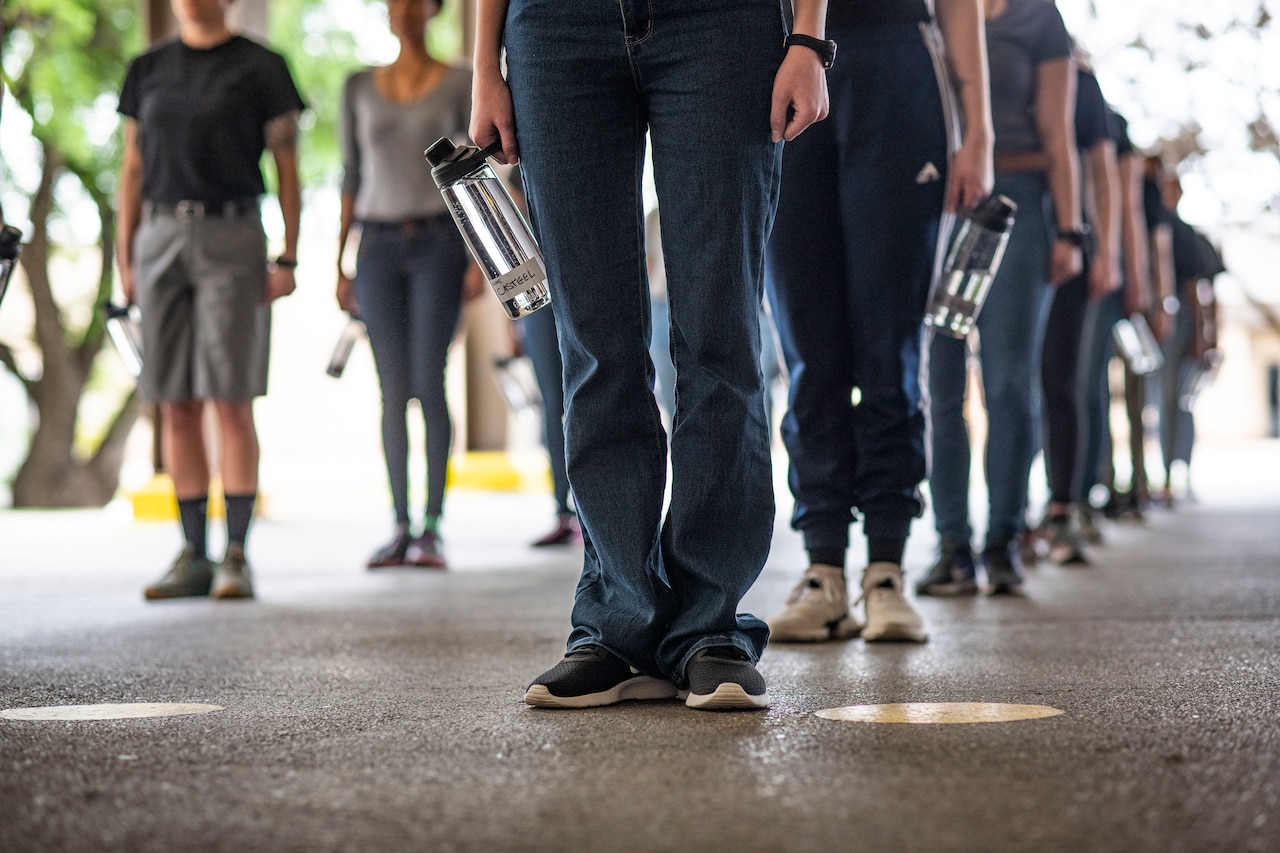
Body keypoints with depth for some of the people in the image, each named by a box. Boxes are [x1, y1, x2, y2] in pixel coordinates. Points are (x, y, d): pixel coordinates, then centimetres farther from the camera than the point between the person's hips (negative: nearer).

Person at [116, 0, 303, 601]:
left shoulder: (259, 67, 3)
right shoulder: (147, 71, 14)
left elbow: (287, 167, 2)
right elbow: (133, 169, 16)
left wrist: (288, 259, -5)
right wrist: (125, 258, 8)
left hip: (231, 240, -4)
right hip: (160, 237, 4)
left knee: (231, 401, -7)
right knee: (177, 407, 3)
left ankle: (236, 557, -3)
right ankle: (193, 555, 9)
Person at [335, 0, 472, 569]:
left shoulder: (460, 84, 3)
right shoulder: (359, 88, 10)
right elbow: (352, 179, 11)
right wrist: (340, 264, 6)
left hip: (439, 243, -3)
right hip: (379, 246, 3)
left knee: (429, 384, -11)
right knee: (393, 391, 0)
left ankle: (432, 530, -4)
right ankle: (400, 531, 7)